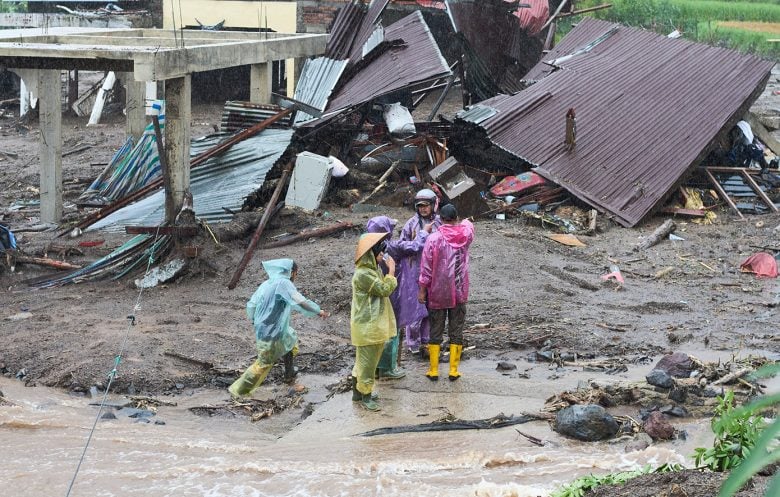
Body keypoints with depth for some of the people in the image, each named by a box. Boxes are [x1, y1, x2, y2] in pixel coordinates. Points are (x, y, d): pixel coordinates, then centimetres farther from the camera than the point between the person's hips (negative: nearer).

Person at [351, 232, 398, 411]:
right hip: (367, 327, -10)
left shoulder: (373, 270, 10)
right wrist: (391, 271, -13)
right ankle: (365, 395, 9)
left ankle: (358, 391, 29)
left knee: (364, 360, 19)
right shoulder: (363, 274, -22)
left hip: (375, 324, 10)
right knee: (367, 361, -1)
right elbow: (385, 289, -20)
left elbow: (383, 290, 21)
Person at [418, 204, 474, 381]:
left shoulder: (433, 239, -12)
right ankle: (453, 370, 10)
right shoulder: (466, 234, -5)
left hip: (437, 293, -1)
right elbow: (467, 223, 21)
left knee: (436, 331, 8)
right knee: (456, 332, 8)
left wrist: (422, 290, -2)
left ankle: (433, 371, 11)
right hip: (459, 293, 1)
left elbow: (426, 267, -10)